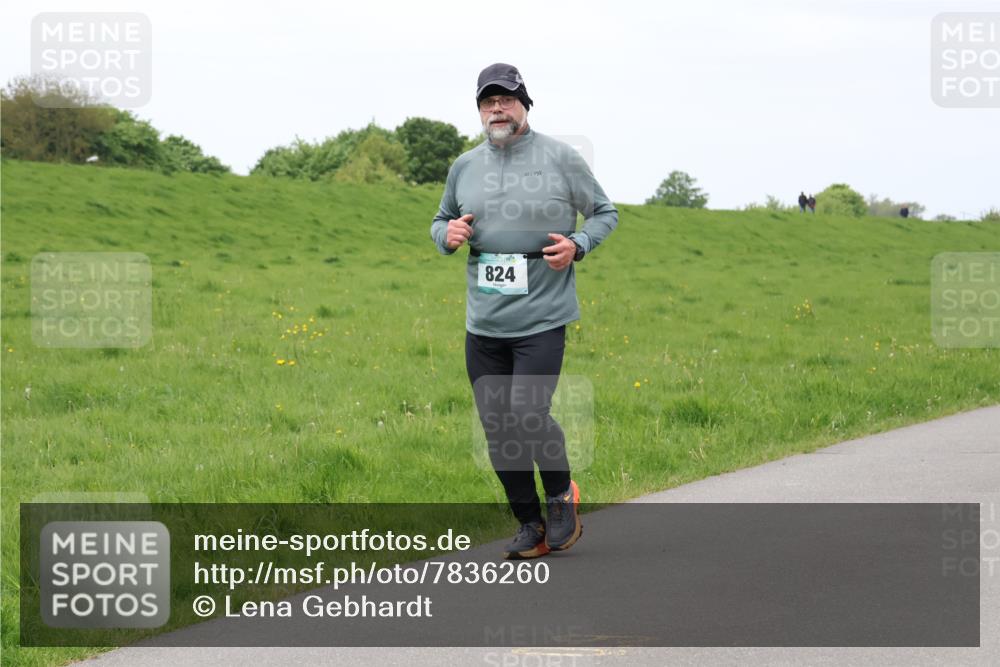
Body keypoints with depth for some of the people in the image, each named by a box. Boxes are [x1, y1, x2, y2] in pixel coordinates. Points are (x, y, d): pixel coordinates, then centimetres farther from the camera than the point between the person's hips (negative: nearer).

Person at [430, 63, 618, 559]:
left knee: (528, 415, -16)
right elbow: (441, 221, 23)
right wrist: (447, 234, -1)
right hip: (483, 322, 5)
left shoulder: (560, 158, -1)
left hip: (542, 318, -4)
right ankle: (531, 525, 20)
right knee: (497, 428, 5)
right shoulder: (465, 167, 10)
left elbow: (605, 213, 7)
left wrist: (577, 245, -12)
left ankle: (561, 494, 12)